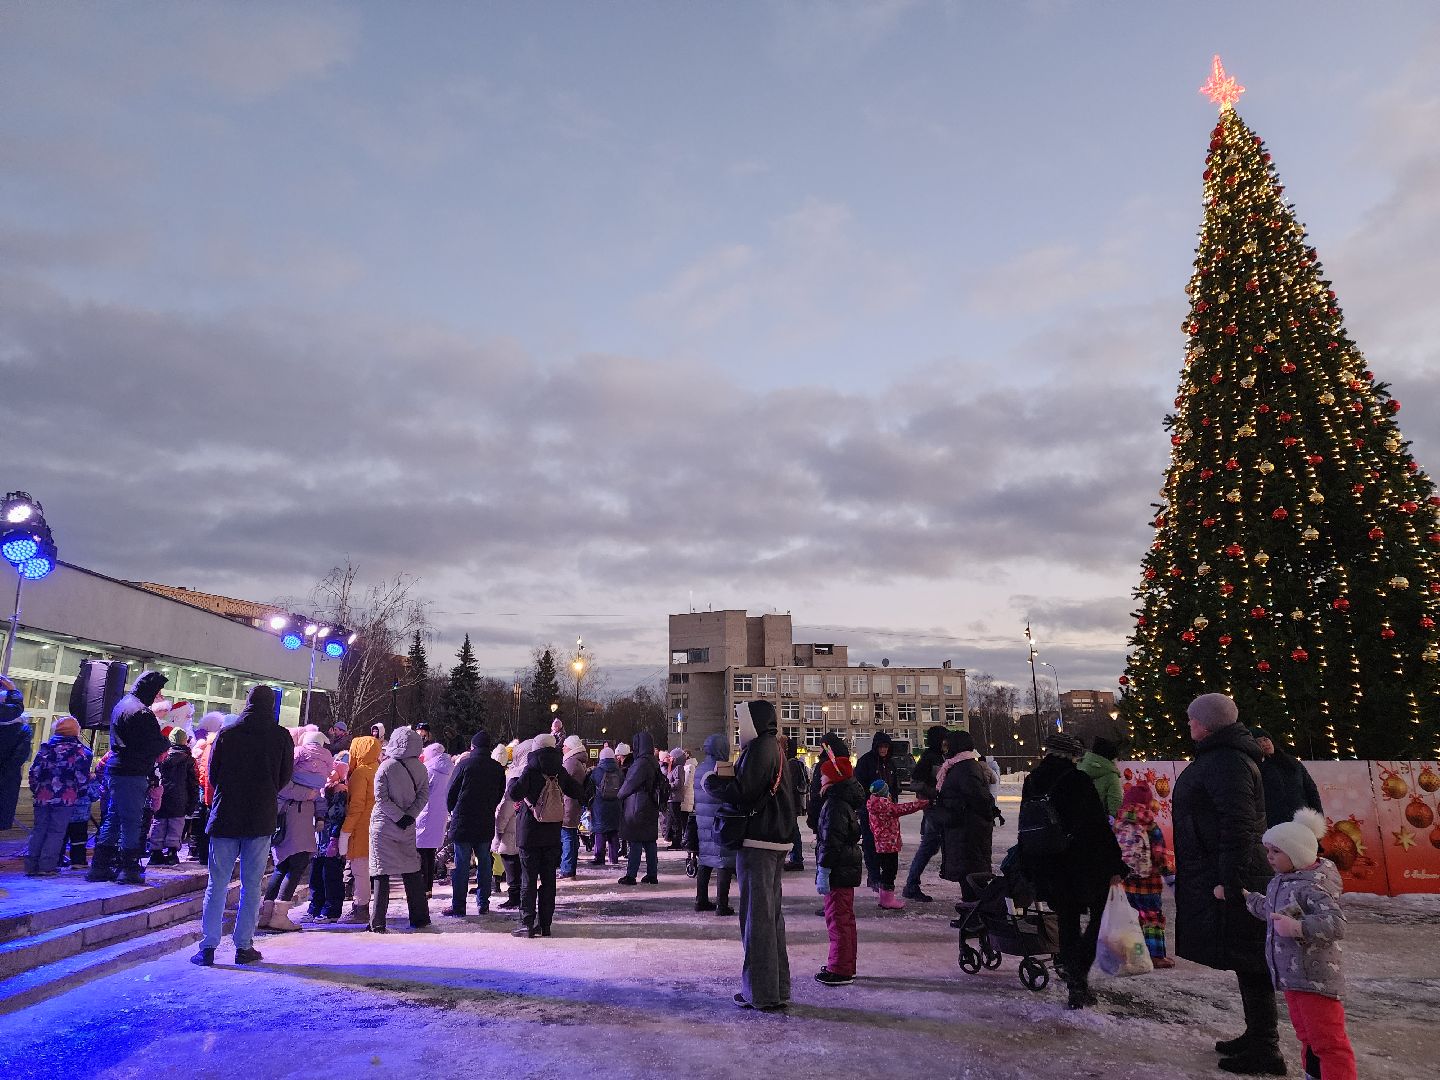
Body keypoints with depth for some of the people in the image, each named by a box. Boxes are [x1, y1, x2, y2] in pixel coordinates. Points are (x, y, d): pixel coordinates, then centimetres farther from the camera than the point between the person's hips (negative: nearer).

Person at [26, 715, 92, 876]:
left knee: (39, 829, 13)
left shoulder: (46, 748, 9)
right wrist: (81, 794, 7)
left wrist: (35, 790, 18)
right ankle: (46, 866, -1)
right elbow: (83, 776, -5)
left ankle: (31, 865, 13)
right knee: (56, 832, 2)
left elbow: (34, 771, 8)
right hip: (66, 798, -4)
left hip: (43, 796, 4)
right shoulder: (80, 750, -2)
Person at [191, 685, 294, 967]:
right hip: (261, 820, -1)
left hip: (225, 817, 1)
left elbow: (212, 773, 6)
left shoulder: (226, 733, -1)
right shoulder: (282, 737, -3)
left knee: (217, 884, 7)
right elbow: (285, 777, 4)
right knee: (252, 885, 6)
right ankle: (243, 946, 8)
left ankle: (208, 947, 6)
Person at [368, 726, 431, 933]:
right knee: (412, 870, 14)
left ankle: (377, 923, 0)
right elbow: (424, 794, -3)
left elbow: (381, 797, -14)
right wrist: (409, 815, -7)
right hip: (407, 827, 4)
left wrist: (399, 816, -11)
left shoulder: (386, 766, -11)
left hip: (383, 826, -4)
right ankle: (419, 918, 19)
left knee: (381, 872, 1)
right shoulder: (419, 767, -1)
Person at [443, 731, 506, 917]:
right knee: (484, 861, 13)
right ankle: (483, 903, 17)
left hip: (463, 822, -3)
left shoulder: (464, 765, -9)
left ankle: (458, 906, 5)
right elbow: (500, 795, 9)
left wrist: (452, 811, 14)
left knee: (461, 863, 2)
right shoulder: (498, 768, 3)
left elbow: (451, 792, -3)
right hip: (486, 823, 4)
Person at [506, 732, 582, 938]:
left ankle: (527, 924, 3)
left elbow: (514, 793, -20)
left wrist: (513, 782, 0)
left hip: (530, 833, -4)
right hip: (553, 834, 4)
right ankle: (545, 924, 13)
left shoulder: (531, 769, -11)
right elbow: (576, 792, 11)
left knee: (528, 878, 2)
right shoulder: (560, 771, 3)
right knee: (548, 878, 9)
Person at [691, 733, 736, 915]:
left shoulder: (699, 769, 9)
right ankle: (722, 904, 0)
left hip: (703, 823, 8)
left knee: (705, 862, 15)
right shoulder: (725, 769, -15)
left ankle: (701, 900, 21)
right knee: (724, 863, -1)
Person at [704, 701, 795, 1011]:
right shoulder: (774, 747, 16)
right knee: (772, 914, 16)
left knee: (756, 916, -2)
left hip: (757, 843, -10)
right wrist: (726, 781, 8)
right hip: (776, 841, 10)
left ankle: (762, 993, 4)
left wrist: (712, 783, -6)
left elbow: (743, 793, -21)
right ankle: (778, 990, 24)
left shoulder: (759, 748, -15)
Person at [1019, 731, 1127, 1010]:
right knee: (1100, 916, 11)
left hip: (1047, 869, 5)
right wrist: (1116, 865, -8)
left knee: (1067, 923, 15)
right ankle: (1078, 973, -4)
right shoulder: (1076, 780, -13)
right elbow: (1099, 825, -15)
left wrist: (1031, 872, 17)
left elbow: (1025, 830, 11)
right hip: (1086, 866, -5)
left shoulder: (1030, 784, 6)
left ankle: (1076, 988, 16)